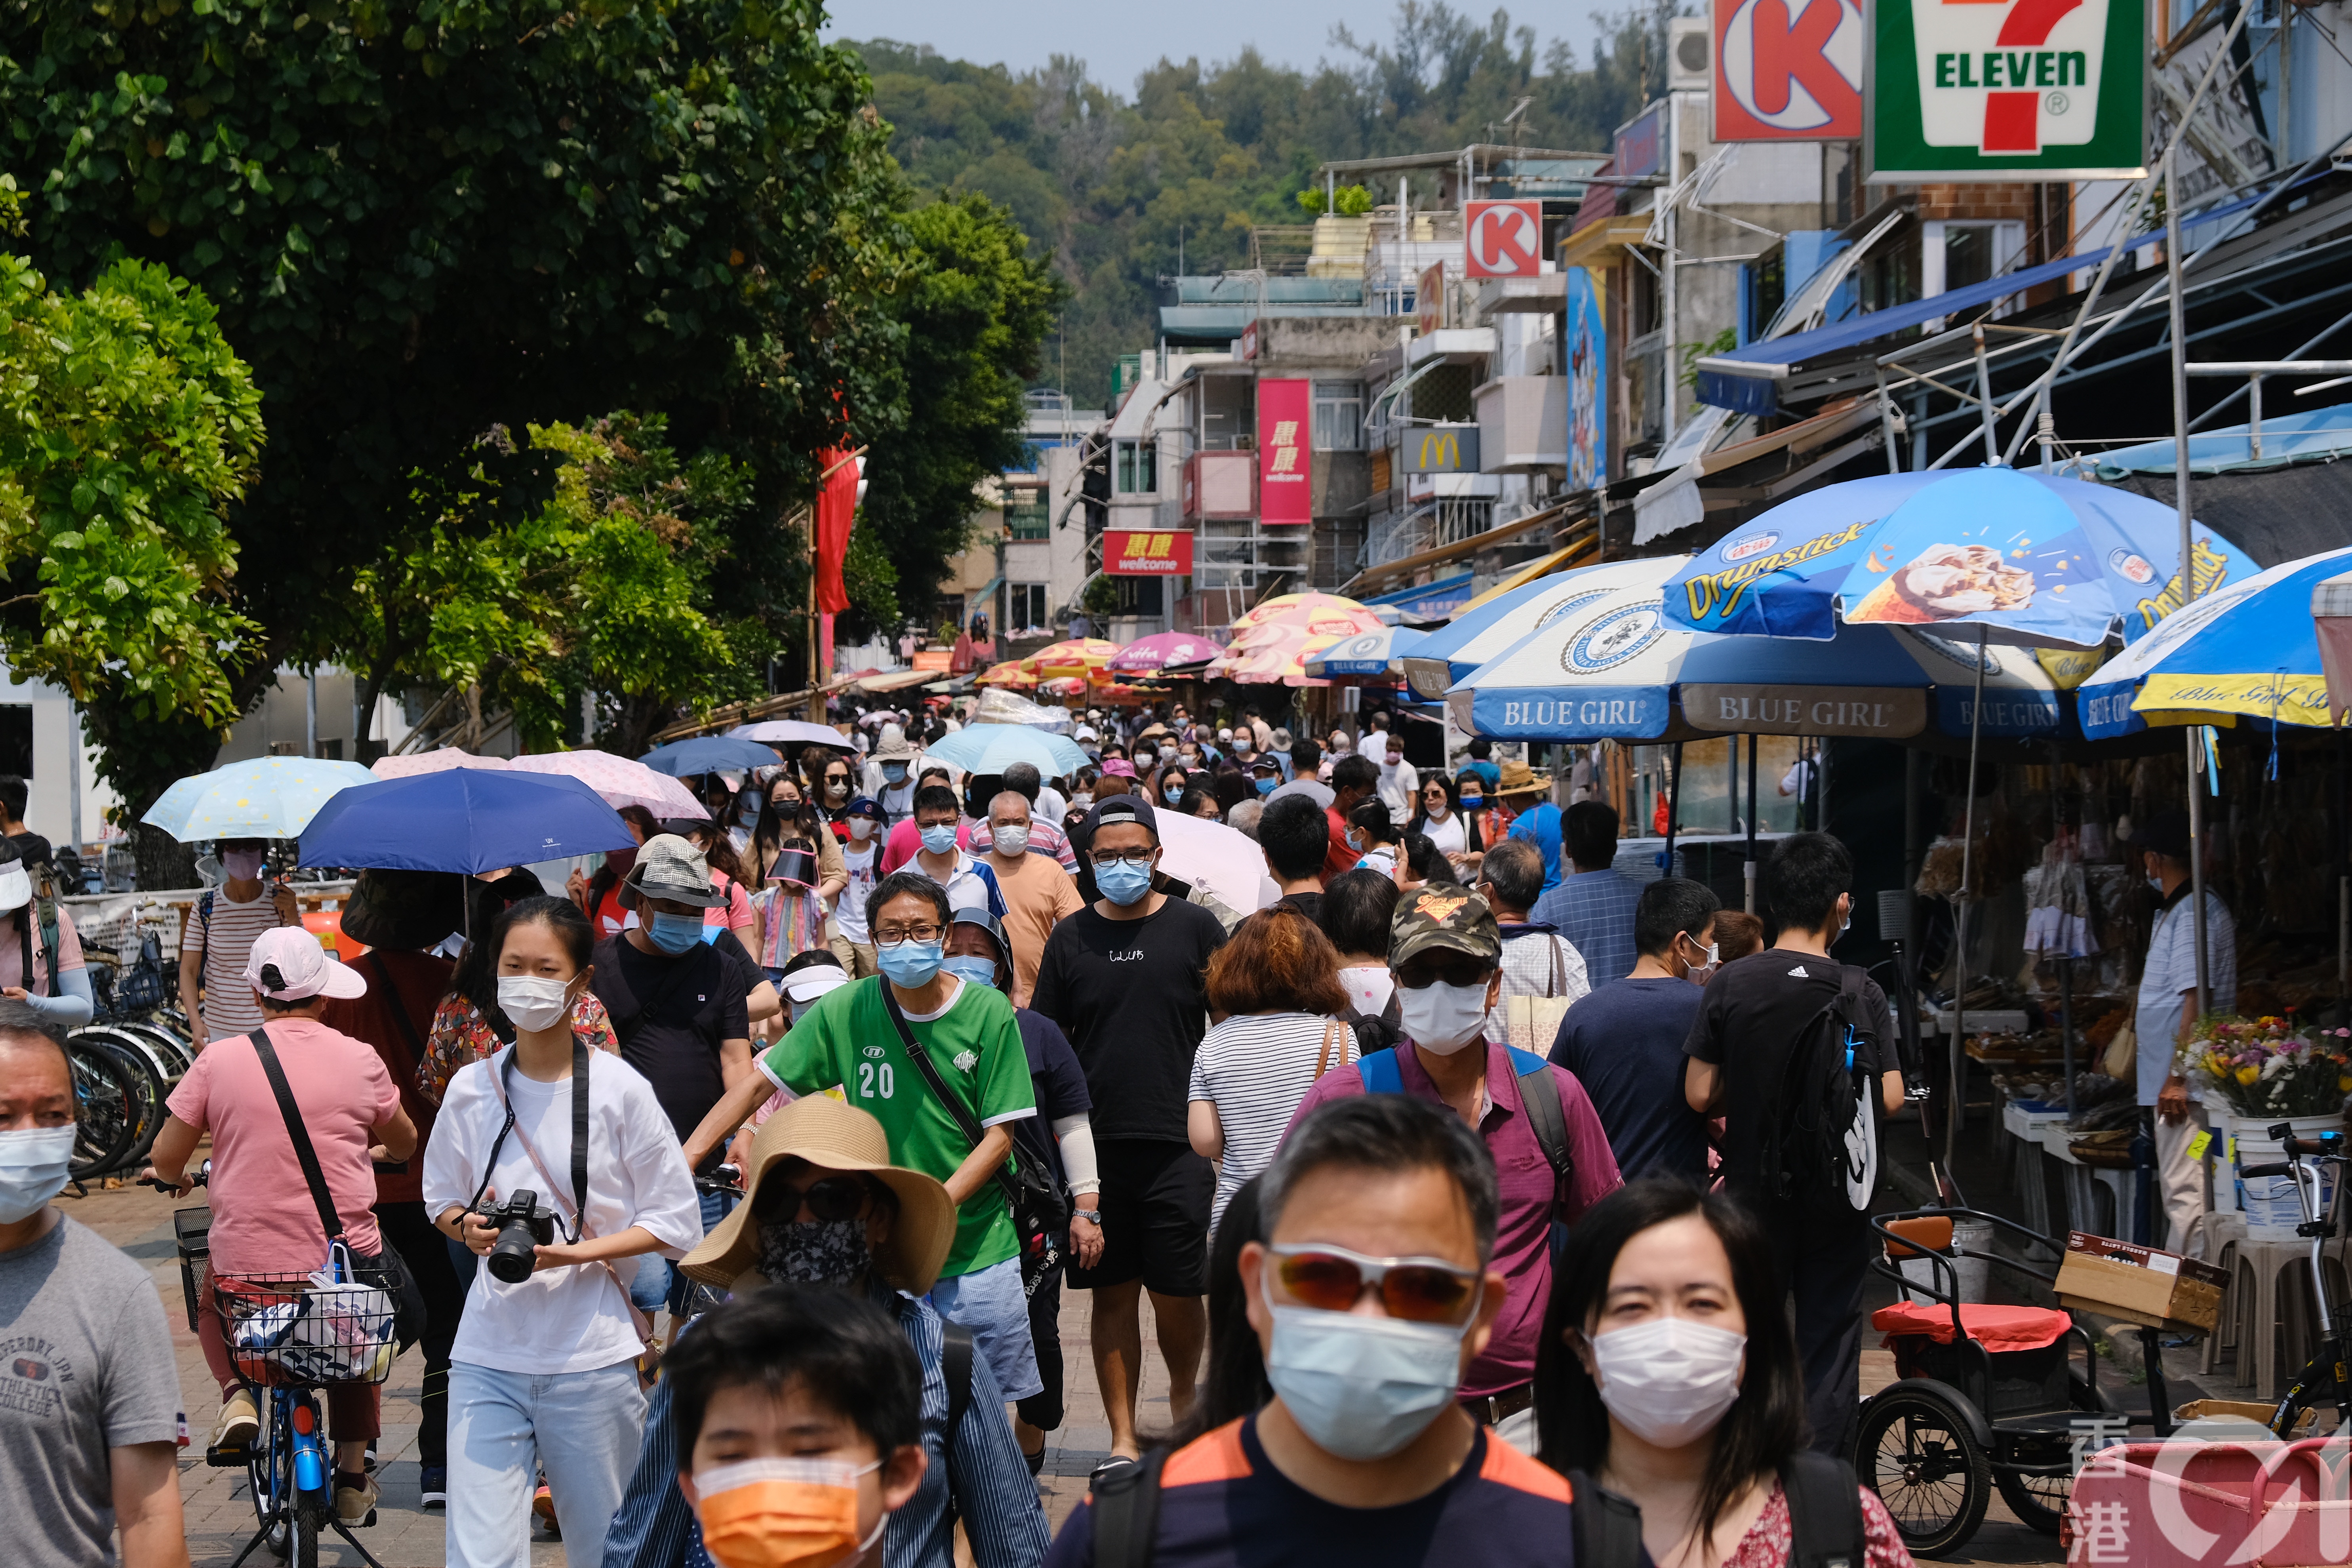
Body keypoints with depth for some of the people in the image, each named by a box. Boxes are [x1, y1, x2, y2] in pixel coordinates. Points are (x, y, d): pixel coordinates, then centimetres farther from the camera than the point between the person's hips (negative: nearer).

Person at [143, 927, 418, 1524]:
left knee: (210, 1298, 34)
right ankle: (352, 1479, 30)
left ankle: (236, 1391, 8)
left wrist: (173, 1177, 23)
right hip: (348, 1264, 1)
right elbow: (406, 1143, 16)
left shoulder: (219, 1060, -6)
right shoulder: (359, 1060, -2)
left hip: (247, 1265, -1)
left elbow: (165, 1161, -1)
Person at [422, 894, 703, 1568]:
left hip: (591, 1357, -2)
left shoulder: (619, 1089, -5)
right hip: (489, 1355, 2)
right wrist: (468, 1228, -6)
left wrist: (573, 1252, -15)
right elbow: (443, 1199, 17)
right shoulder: (471, 1089, 4)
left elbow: (675, 1222, -2)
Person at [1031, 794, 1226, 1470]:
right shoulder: (1071, 938, 6)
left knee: (1176, 1290, 2)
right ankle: (1123, 1438, 13)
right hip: (1096, 1145, 2)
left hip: (1178, 1143, -2)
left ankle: (1184, 1396, 29)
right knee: (1113, 1292, 5)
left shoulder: (1194, 927, 1)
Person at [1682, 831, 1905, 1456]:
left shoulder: (1730, 984, -7)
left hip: (1754, 1193, 1)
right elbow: (1890, 1099, -11)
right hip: (1838, 1194, -1)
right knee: (1830, 1348, 9)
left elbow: (1700, 1096, -8)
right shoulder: (1861, 991, -10)